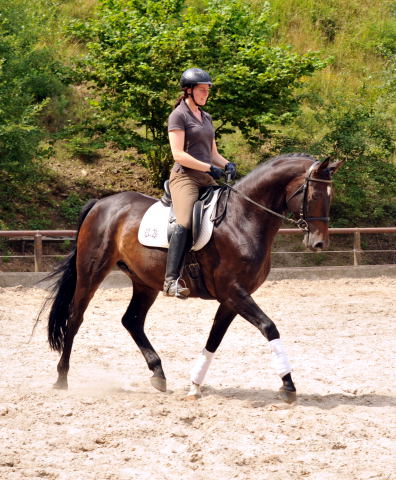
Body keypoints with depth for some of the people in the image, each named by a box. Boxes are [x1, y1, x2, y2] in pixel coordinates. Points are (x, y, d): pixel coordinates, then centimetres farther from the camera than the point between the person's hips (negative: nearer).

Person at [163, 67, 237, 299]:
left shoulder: (207, 118, 22)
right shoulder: (179, 115, -2)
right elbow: (178, 154, -12)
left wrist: (227, 164, 3)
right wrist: (209, 168, -15)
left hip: (207, 179, 9)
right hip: (185, 176, -9)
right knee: (185, 222, -28)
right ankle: (172, 280, -36)